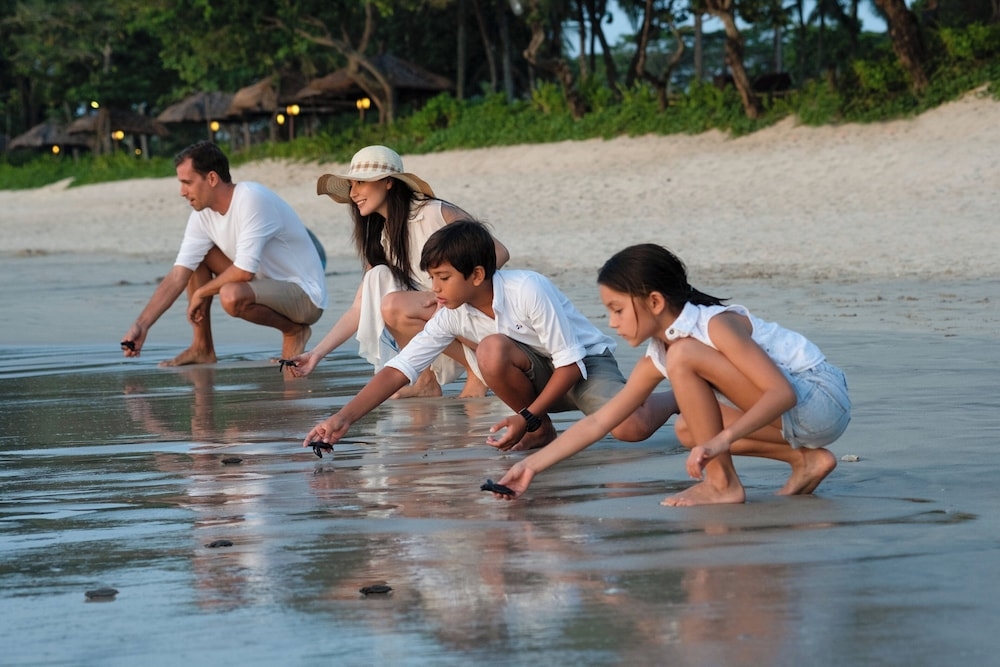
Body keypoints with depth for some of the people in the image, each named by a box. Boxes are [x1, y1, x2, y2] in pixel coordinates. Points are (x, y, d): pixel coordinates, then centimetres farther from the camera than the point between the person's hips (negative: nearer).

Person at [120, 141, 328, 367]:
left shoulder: (252, 200, -25)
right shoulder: (203, 215, -1)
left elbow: (245, 271, -29)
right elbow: (177, 277, -4)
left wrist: (201, 293, -13)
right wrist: (141, 325, -12)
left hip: (305, 295, -8)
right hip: (268, 284, 8)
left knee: (232, 296, -34)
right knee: (196, 258, 2)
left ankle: (293, 330, -7)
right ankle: (202, 349, 7)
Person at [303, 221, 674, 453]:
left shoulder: (528, 291, -27)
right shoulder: (452, 317, -11)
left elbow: (570, 364, -23)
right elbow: (399, 370, -15)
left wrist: (527, 417, -29)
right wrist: (344, 419, -25)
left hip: (587, 363, -4)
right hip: (540, 375, 5)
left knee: (630, 429, -34)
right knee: (492, 351, -29)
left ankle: (668, 400, 5)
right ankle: (541, 433, -6)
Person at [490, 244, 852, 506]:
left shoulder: (717, 324, -19)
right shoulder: (656, 359, 6)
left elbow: (782, 392, -27)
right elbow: (598, 422, 9)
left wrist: (722, 439, -38)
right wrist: (532, 465, 3)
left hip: (823, 400, -9)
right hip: (796, 416, 9)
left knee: (682, 356, -18)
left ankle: (722, 484, -12)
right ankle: (806, 460, 6)